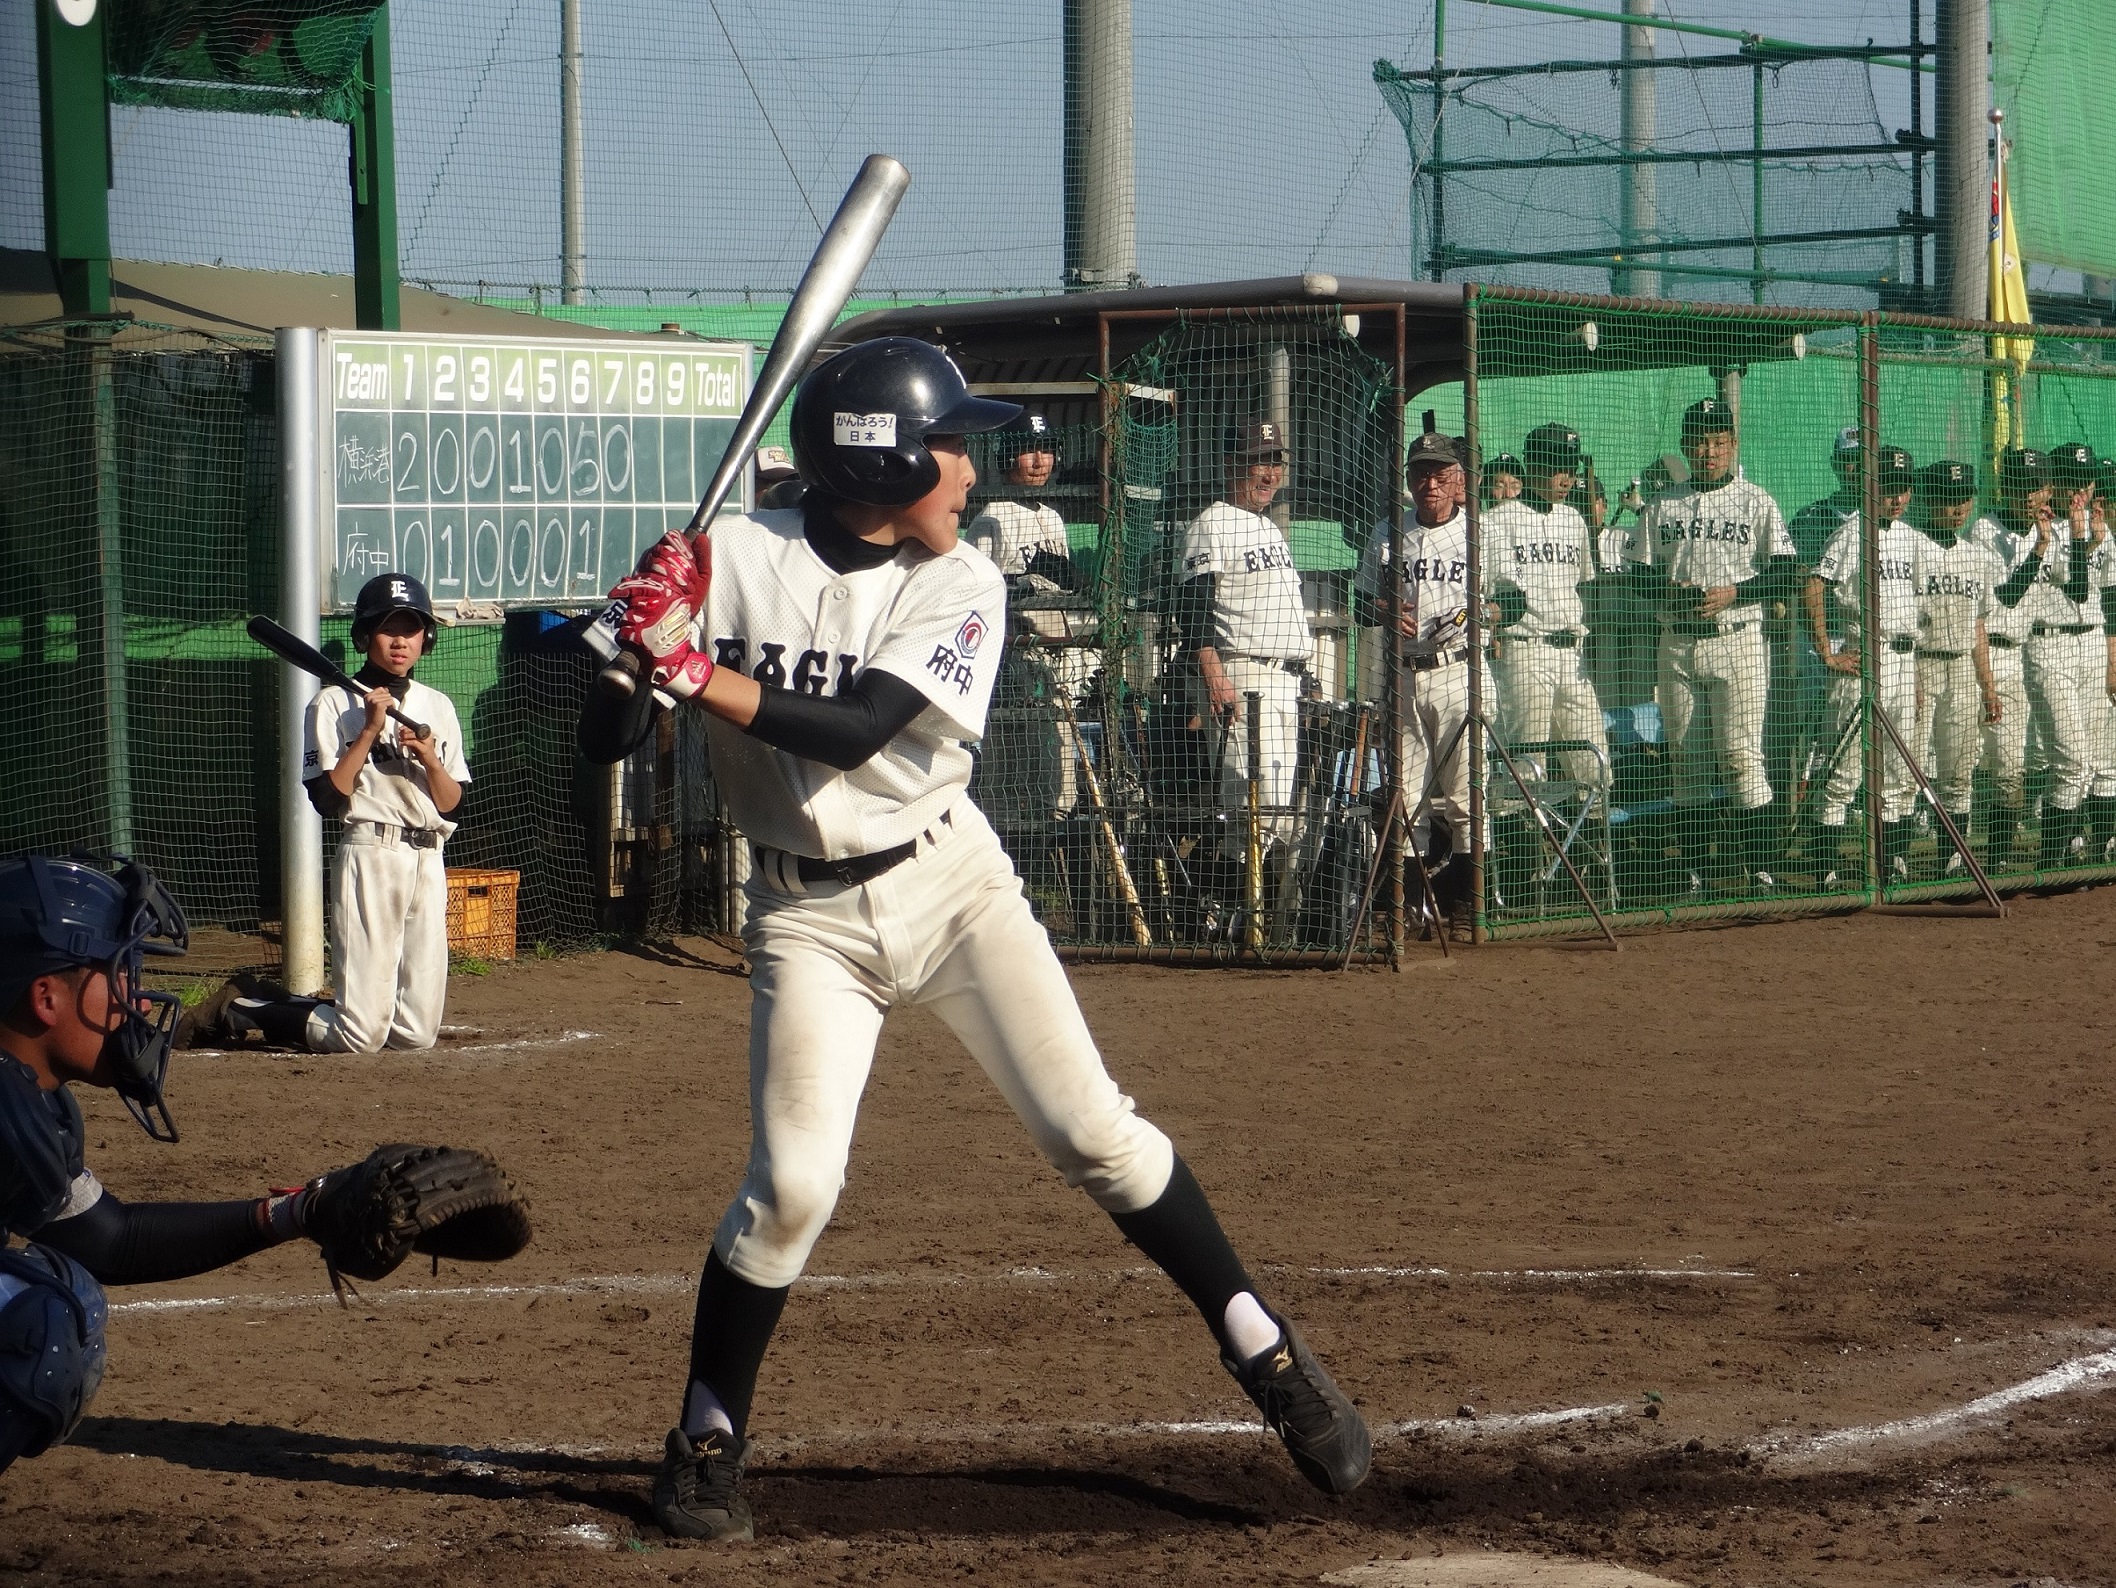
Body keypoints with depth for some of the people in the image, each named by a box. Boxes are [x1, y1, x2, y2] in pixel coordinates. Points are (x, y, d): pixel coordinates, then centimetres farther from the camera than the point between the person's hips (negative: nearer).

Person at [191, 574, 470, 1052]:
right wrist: (369, 732, -13)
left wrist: (428, 756, -7)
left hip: (428, 864, 6)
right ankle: (241, 1008, 10)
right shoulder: (335, 703, -1)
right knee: (361, 1035, -13)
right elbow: (328, 798, -11)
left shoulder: (437, 707, 14)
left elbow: (454, 807, 9)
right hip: (369, 856, -6)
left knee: (416, 1034, 3)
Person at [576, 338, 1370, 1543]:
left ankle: (1266, 1353, 11)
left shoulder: (960, 584, -6)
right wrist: (641, 645, -29)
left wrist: (697, 672, -30)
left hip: (951, 884, 1)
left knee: (1093, 1132, -2)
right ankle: (708, 1443, 5)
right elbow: (609, 740, -9)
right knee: (792, 1184, -12)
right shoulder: (734, 560, -9)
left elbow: (853, 731, -21)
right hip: (810, 916, -1)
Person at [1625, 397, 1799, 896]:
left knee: (1740, 756, -10)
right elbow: (1641, 573, 11)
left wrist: (1732, 593, -15)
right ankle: (1691, 869, 10)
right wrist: (1670, 592, -10)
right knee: (1687, 757, 5)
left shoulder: (1756, 503, 3)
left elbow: (1785, 574, -1)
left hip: (1737, 637, -4)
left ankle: (1762, 869, -9)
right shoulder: (1662, 507, 13)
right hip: (1677, 644, 4)